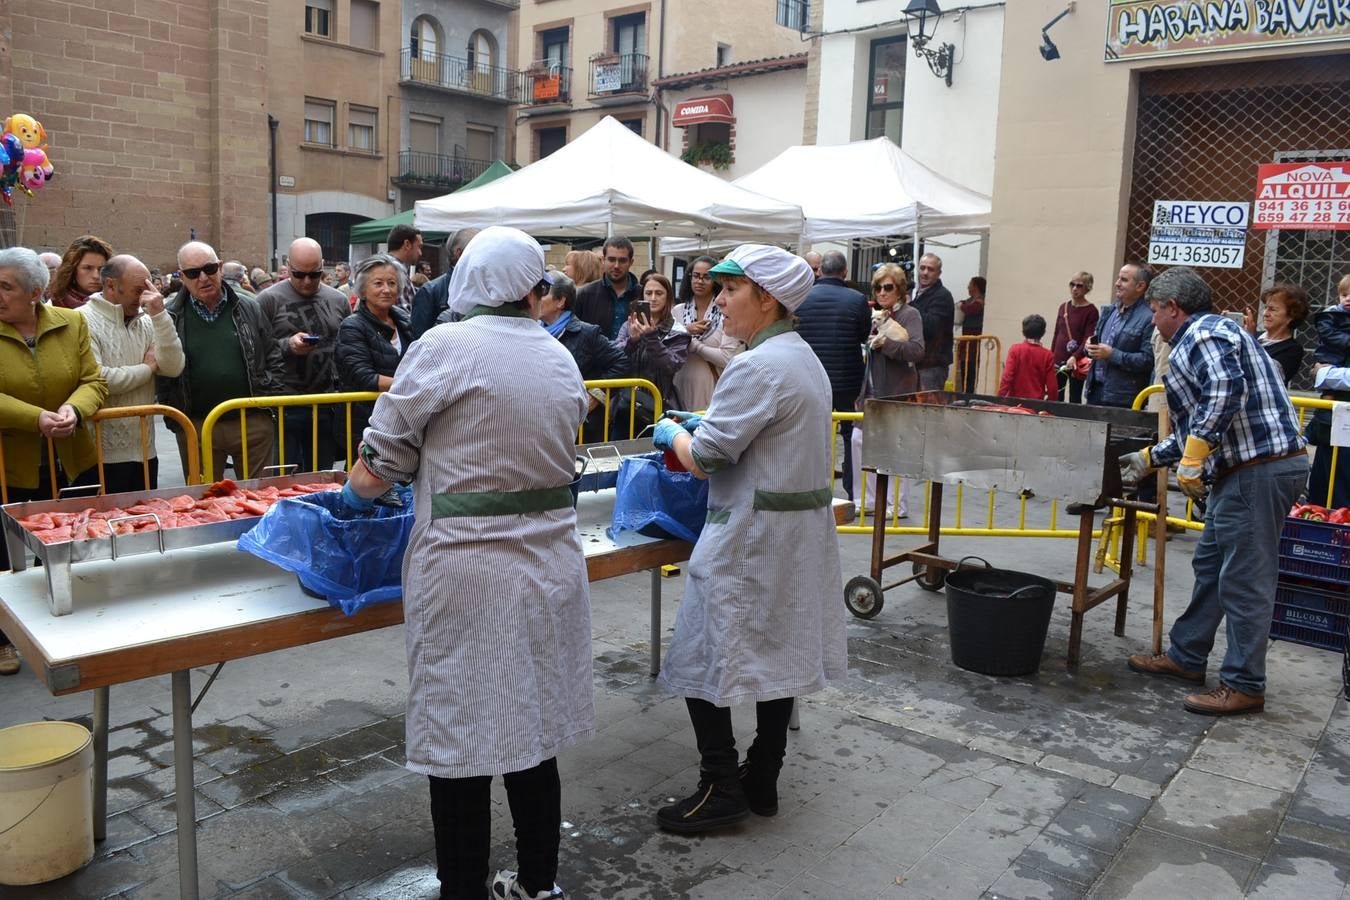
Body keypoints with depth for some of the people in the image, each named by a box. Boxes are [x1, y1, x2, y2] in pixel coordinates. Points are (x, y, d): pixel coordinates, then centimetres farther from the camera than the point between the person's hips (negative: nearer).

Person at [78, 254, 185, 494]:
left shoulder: (146, 321, 9)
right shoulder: (84, 321, -9)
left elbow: (174, 368, -4)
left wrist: (159, 315, -11)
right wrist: (148, 368, -7)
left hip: (145, 451, 6)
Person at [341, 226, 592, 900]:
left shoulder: (445, 347, -9)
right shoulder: (561, 360, 5)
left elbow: (379, 463, -7)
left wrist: (355, 493, 15)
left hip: (465, 574, -5)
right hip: (550, 564, 6)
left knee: (458, 744, 7)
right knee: (534, 734, 18)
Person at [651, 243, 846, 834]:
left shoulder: (756, 368, -20)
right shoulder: (804, 358, 11)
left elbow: (704, 459, -20)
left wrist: (673, 433, 0)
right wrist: (706, 422, 15)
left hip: (750, 537, -10)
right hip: (801, 529, 10)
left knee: (703, 658, 2)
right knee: (779, 654, 15)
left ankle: (722, 789, 11)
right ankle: (762, 781, 27)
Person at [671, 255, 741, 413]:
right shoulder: (677, 311, 7)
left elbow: (727, 358, -13)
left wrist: (692, 343, -10)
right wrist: (685, 332, -10)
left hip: (711, 389, -3)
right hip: (680, 386, 3)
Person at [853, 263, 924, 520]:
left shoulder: (909, 314, -8)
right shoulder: (878, 316, 14)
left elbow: (917, 351, -22)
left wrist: (885, 342, -23)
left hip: (896, 391, -7)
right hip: (872, 389, 7)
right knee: (859, 439, 5)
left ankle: (899, 506, 13)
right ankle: (868, 499, 17)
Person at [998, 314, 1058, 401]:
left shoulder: (1015, 350, -4)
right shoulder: (1047, 355, -2)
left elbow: (1007, 377, -10)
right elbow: (1052, 385, -1)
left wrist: (1000, 398, -6)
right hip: (1037, 402, 0)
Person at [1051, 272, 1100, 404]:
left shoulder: (1091, 311, -7)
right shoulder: (1063, 307, 10)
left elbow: (1088, 340, -14)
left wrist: (1075, 357, -28)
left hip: (1077, 362, -5)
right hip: (1059, 360, 5)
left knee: (1075, 399, 2)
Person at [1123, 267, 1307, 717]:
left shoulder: (1204, 334, -9)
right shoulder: (1208, 335, 24)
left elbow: (1226, 390, -29)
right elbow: (1198, 425, 27)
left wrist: (1194, 456, -27)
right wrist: (1151, 457, 30)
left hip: (1258, 471, -11)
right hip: (1246, 470, 11)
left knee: (1244, 579, -4)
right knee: (1211, 566, 18)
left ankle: (1244, 685, 6)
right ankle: (1186, 657, 29)